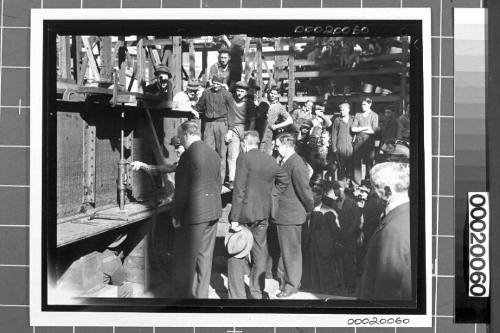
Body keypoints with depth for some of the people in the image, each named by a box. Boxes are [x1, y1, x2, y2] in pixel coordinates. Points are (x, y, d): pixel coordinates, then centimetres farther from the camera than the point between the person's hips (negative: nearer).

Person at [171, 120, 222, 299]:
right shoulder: (213, 154, 8)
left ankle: (193, 293, 16)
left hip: (196, 213, -7)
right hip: (214, 211, 7)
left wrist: (176, 215, -4)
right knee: (205, 255, 14)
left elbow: (181, 189, -13)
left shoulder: (188, 155, -16)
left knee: (193, 256, 5)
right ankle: (202, 292, 23)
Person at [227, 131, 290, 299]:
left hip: (244, 212, -6)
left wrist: (234, 219, -14)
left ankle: (237, 295, 2)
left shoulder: (244, 158, -12)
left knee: (236, 254, 3)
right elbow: (285, 180, 18)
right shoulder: (271, 161, 5)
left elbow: (239, 189, -15)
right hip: (263, 214, 6)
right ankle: (257, 293, 22)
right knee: (259, 254, 14)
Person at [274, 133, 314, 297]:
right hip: (283, 215, 9)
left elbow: (304, 190, -20)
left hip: (290, 215, -9)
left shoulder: (296, 165, -22)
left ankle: (292, 285, 14)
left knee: (292, 250, 3)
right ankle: (288, 277, 34)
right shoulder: (285, 162, 9)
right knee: (286, 250, 20)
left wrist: (310, 209, -7)